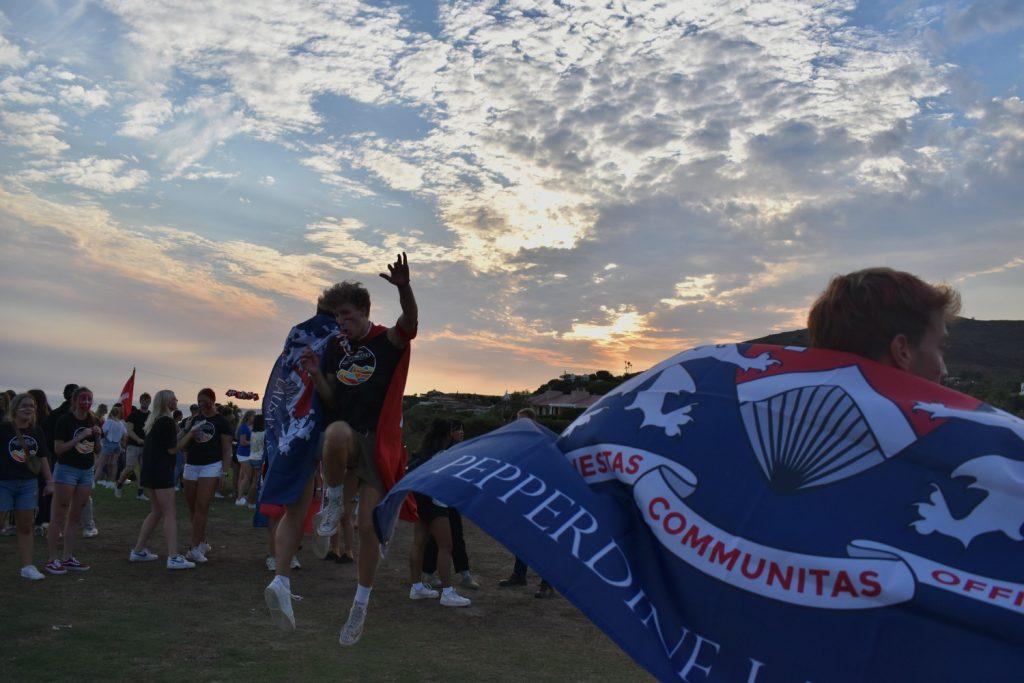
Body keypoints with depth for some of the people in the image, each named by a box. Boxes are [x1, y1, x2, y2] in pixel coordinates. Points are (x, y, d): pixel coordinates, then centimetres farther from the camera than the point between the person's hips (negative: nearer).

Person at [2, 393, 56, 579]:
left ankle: (27, 567, 16)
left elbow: (42, 458, 13)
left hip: (28, 483, 4)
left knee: (26, 527, 9)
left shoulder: (37, 431, 6)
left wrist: (50, 481, 11)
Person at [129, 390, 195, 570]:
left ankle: (138, 551, 21)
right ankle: (173, 558, -14)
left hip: (150, 471, 10)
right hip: (161, 472, -9)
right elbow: (172, 449, -12)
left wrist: (184, 433, 11)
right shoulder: (167, 421, -13)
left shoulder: (153, 420, 15)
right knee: (170, 514, -10)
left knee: (156, 512, 19)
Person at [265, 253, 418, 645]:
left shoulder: (390, 341, -1)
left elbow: (410, 319, -24)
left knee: (368, 525, -4)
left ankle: (361, 604, 16)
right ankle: (334, 505, -18)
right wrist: (315, 375, -10)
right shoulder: (335, 348, 12)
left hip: (378, 441, -3)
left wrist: (403, 287, -44)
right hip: (342, 437, 3)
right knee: (337, 431, -37)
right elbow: (330, 400, 10)